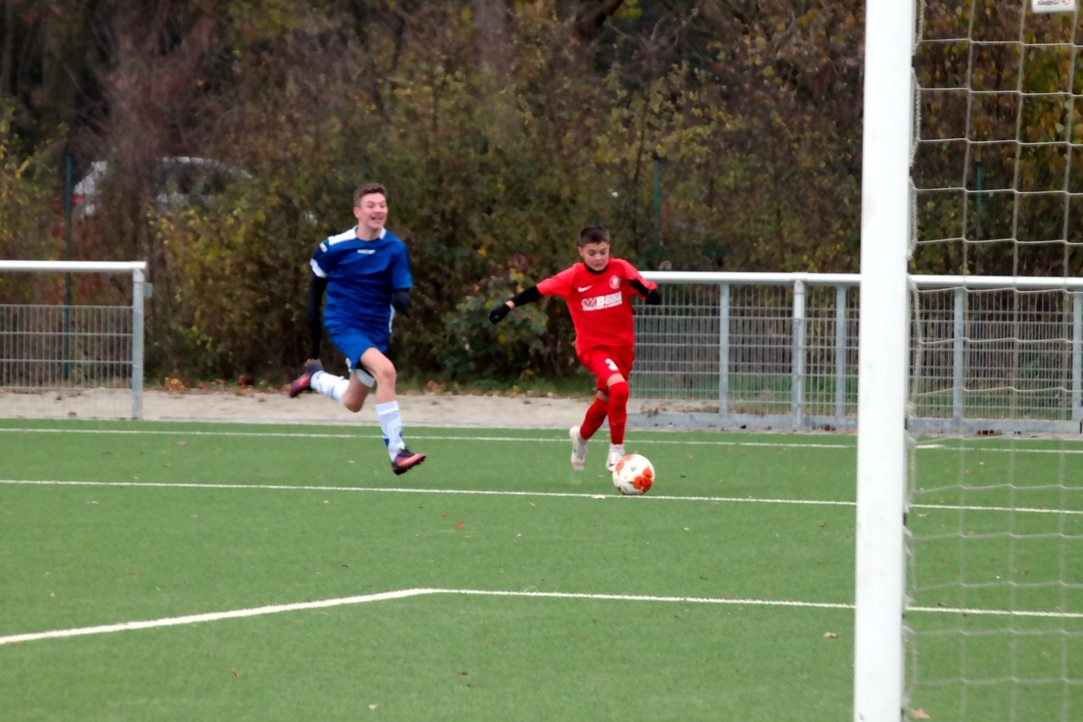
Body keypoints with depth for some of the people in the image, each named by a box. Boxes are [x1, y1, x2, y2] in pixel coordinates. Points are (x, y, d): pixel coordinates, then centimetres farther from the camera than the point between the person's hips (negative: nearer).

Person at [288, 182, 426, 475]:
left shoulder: (396, 249, -8)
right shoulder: (334, 247, -12)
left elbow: (401, 291, -12)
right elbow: (318, 280, 6)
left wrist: (400, 299, -35)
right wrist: (314, 317, 4)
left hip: (377, 329, 5)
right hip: (345, 326, -5)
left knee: (353, 403, 18)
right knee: (385, 370, -31)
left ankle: (315, 377, 49)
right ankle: (398, 452, -30)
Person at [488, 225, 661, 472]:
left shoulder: (621, 269, -7)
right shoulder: (574, 277, -10)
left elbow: (646, 288, -12)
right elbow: (539, 290, -7)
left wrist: (650, 292, -34)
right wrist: (509, 305, -11)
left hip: (622, 346, 4)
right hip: (593, 346, -4)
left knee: (606, 398, 18)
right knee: (619, 387, -27)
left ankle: (582, 436, 49)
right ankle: (616, 450, -13)